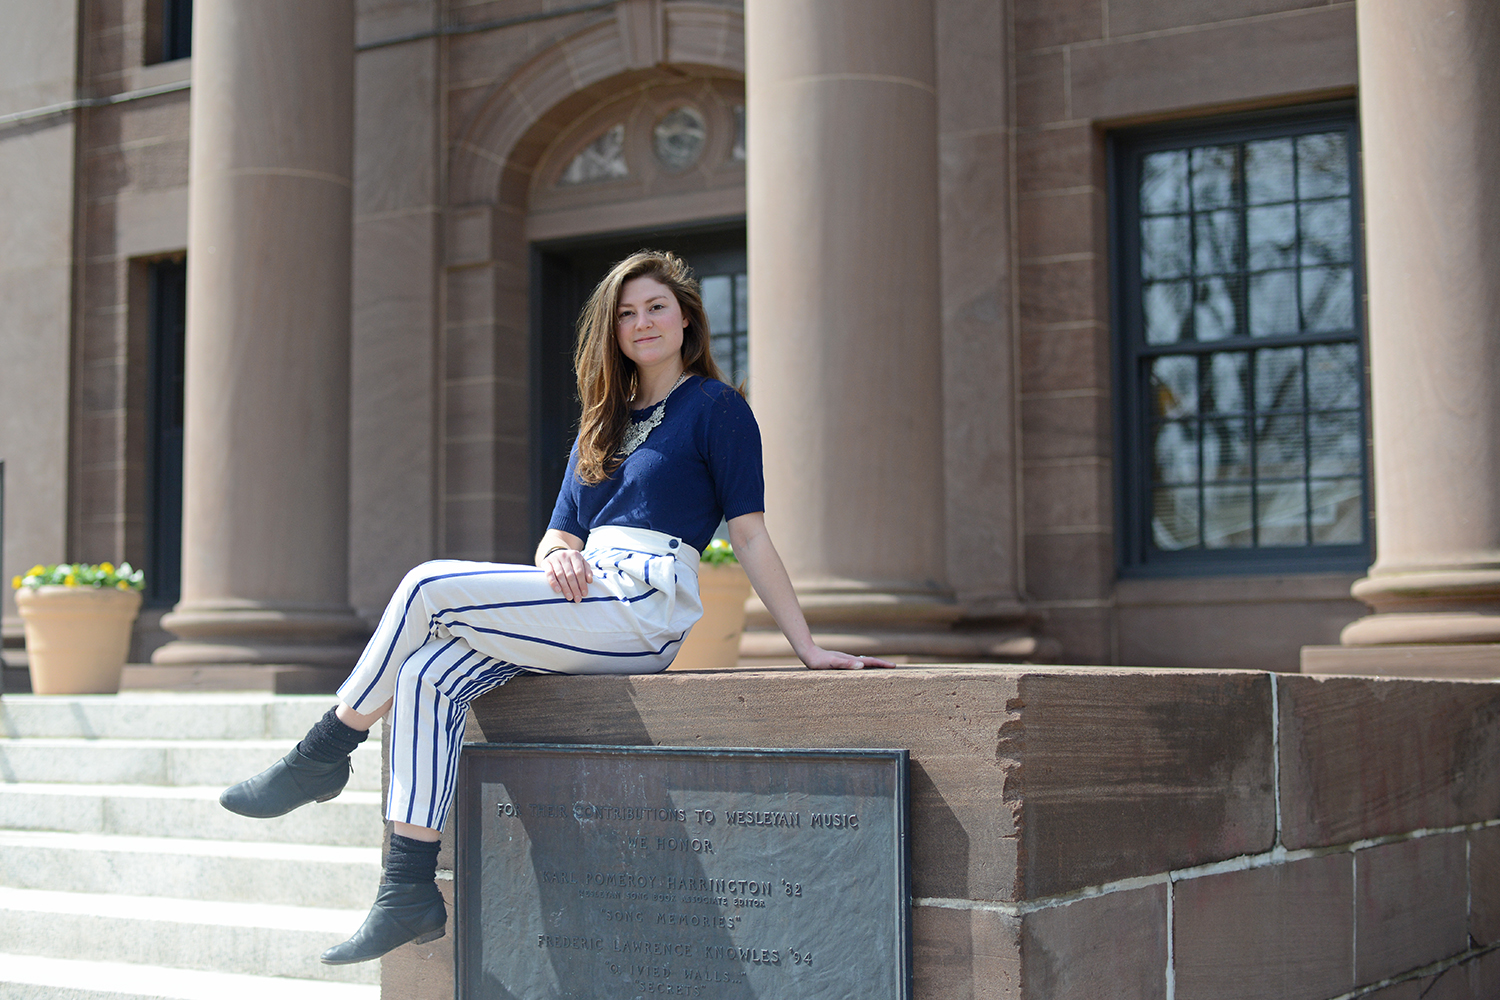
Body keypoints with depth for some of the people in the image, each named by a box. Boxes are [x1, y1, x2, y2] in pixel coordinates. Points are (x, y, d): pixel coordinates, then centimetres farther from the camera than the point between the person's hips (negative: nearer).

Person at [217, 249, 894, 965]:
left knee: (428, 587, -18)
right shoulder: (604, 422, 24)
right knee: (428, 675, -18)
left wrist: (807, 648, -8)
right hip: (588, 598, 7)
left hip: (641, 607, -7)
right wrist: (559, 555, -6)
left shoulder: (716, 408, 3)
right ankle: (409, 894, -19)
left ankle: (321, 759, -4)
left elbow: (750, 535, -2)